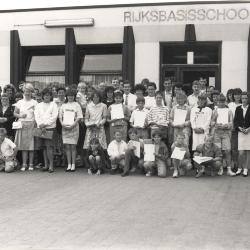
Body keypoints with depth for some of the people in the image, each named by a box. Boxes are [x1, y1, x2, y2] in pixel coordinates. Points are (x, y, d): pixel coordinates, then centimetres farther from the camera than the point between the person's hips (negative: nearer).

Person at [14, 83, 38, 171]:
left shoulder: (34, 102, 4)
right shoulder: (19, 102, 11)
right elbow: (14, 113, 10)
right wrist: (20, 115, -9)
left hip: (31, 125, -2)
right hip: (22, 125, 2)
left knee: (31, 146, -2)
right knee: (23, 146, 1)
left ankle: (31, 164, 4)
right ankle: (24, 164, 4)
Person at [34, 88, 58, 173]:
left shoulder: (53, 105, 7)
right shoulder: (38, 105, 16)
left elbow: (54, 117, -3)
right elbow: (36, 116, 6)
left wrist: (44, 124, -11)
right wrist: (41, 126, -9)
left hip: (50, 128, -3)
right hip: (40, 128, 4)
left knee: (49, 147, -12)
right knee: (44, 147, 5)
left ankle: (51, 165, -11)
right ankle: (46, 165, 10)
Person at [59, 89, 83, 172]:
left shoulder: (77, 105, 4)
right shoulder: (63, 105, 14)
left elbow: (79, 117, -2)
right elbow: (60, 116, 13)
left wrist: (73, 125, -14)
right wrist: (62, 124, -6)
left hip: (74, 127, -3)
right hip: (65, 127, 3)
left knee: (73, 146, -4)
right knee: (67, 146, 2)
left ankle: (73, 165, 1)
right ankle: (69, 165, 8)